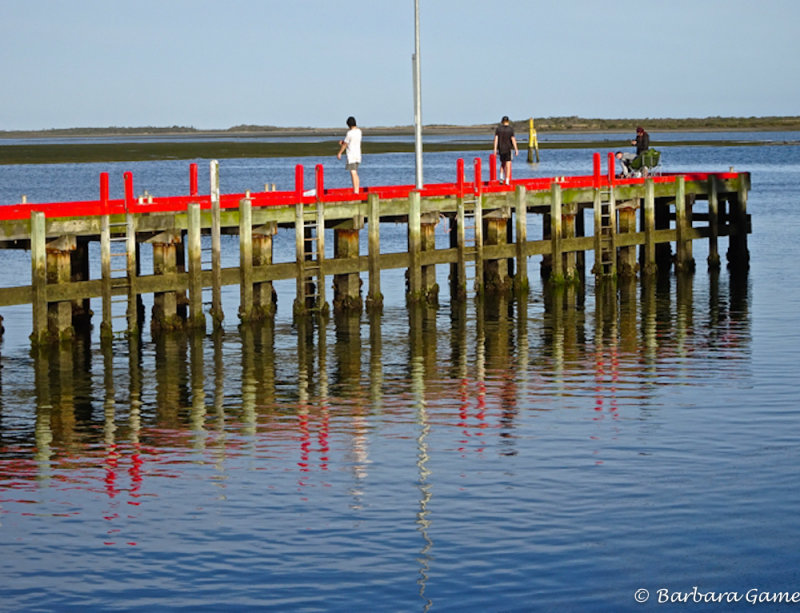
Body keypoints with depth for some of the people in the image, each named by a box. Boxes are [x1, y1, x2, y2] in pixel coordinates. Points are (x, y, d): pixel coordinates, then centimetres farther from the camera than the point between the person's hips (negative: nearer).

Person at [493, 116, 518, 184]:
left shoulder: (498, 128, -2)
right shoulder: (510, 129, -7)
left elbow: (496, 139, -6)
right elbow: (513, 140, -9)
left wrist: (495, 149, -4)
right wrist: (516, 150, -3)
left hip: (500, 149, 2)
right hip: (508, 149, -2)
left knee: (502, 163, 22)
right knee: (508, 164, 1)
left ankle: (501, 177, 4)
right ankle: (507, 181, -4)